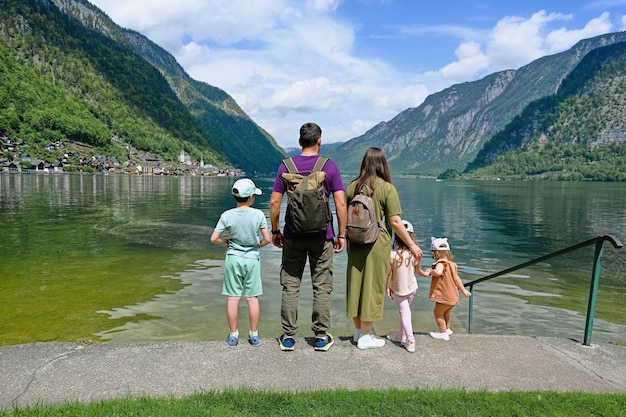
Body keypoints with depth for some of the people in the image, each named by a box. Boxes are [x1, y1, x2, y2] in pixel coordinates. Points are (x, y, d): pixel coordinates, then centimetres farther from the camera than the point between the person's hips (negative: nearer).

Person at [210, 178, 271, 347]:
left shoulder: (227, 215, -8)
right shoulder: (258, 214, -10)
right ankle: (254, 335, 17)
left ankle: (233, 335, 16)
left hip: (233, 258, 1)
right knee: (252, 297, 8)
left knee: (233, 298, 7)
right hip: (252, 259, 0)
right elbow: (267, 239, -8)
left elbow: (214, 239, -7)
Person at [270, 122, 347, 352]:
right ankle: (321, 337, 17)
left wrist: (275, 231, 10)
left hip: (293, 236, 1)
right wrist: (341, 234, 1)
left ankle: (288, 337, 16)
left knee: (290, 286, 10)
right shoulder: (330, 167, -3)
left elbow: (274, 202, 0)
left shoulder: (286, 166, 1)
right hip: (321, 236, -1)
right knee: (322, 287, 9)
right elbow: (341, 203, -6)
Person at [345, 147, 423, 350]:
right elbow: (395, 221, -12)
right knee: (372, 286, 5)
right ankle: (365, 337, 15)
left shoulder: (351, 187, 3)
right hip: (377, 244, -4)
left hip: (355, 243, 5)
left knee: (356, 283, 14)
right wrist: (412, 245, -3)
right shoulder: (387, 188, -10)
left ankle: (359, 329, 30)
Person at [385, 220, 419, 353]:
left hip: (398, 290, -3)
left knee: (404, 313, 5)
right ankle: (401, 335, 35)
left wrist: (387, 287, -1)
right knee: (405, 312, 20)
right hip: (412, 288, 3)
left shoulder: (392, 254, -22)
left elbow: (389, 273, -13)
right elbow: (417, 270, 1)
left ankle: (410, 341, 3)